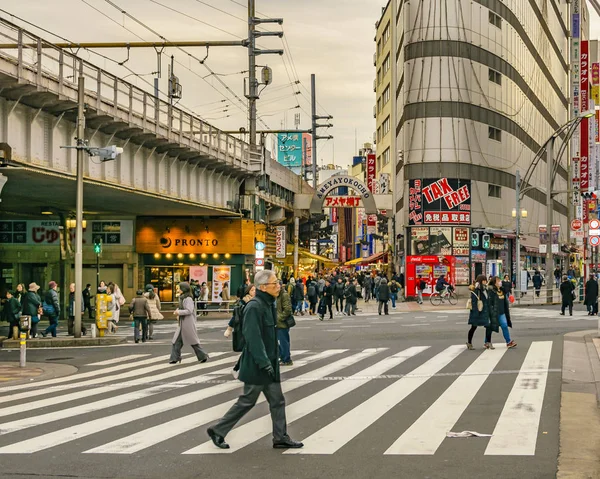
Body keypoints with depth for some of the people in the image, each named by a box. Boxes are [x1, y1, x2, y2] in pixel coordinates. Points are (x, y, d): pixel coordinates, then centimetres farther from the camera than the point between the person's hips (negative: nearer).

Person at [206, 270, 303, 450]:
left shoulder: (269, 305, 10)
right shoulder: (254, 307, -20)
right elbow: (253, 338, -25)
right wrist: (264, 362, -27)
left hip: (269, 364, 9)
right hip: (256, 366, -9)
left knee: (277, 401, 10)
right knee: (247, 401, 2)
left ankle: (281, 438, 16)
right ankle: (217, 431, 14)